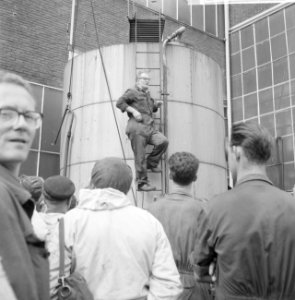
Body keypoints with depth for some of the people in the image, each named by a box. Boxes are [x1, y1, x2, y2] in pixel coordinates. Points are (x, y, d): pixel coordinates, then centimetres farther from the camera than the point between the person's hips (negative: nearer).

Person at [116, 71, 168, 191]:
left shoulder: (147, 94, 26)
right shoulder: (132, 92, 4)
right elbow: (119, 102, -6)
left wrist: (156, 105, 17)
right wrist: (133, 111, -14)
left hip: (149, 128, 7)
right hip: (137, 127, -6)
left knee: (163, 141, -18)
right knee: (140, 157, -7)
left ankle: (151, 163, 2)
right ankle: (142, 182, 1)